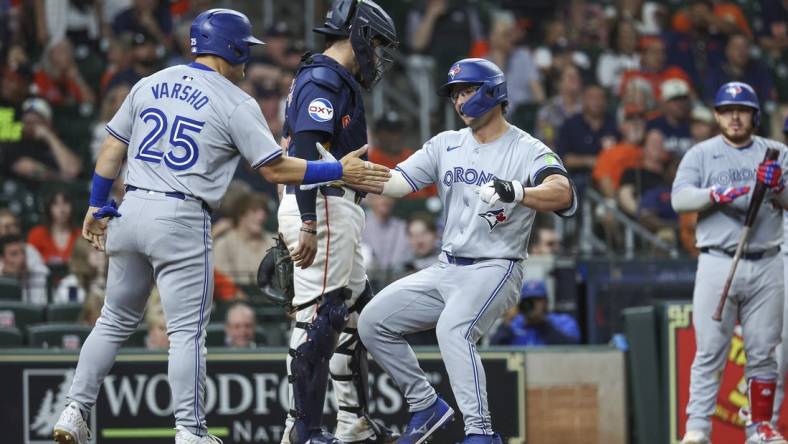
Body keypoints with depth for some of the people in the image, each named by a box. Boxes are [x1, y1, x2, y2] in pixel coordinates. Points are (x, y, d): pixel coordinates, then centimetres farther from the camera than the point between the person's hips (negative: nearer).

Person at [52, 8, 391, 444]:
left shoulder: (149, 85, 11)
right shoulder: (236, 103, -5)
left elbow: (111, 150, 12)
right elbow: (275, 169, -5)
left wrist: (96, 206, 21)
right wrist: (339, 171, 2)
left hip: (130, 211, 5)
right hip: (182, 219, -5)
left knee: (115, 321, 16)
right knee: (187, 331, 0)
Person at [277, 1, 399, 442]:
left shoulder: (339, 82, 21)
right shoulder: (324, 80, -12)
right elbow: (305, 152, -23)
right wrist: (309, 226, -29)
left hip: (340, 209, 11)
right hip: (323, 208, -11)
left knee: (355, 312, 17)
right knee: (319, 318, -11)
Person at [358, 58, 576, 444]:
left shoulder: (527, 151, -10)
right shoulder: (447, 145, 10)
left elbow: (562, 194, -29)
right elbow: (396, 182, 1)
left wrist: (514, 192, -49)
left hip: (494, 271, -8)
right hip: (445, 269, 8)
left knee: (452, 329, -33)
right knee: (374, 321, 2)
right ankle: (426, 407, 14)